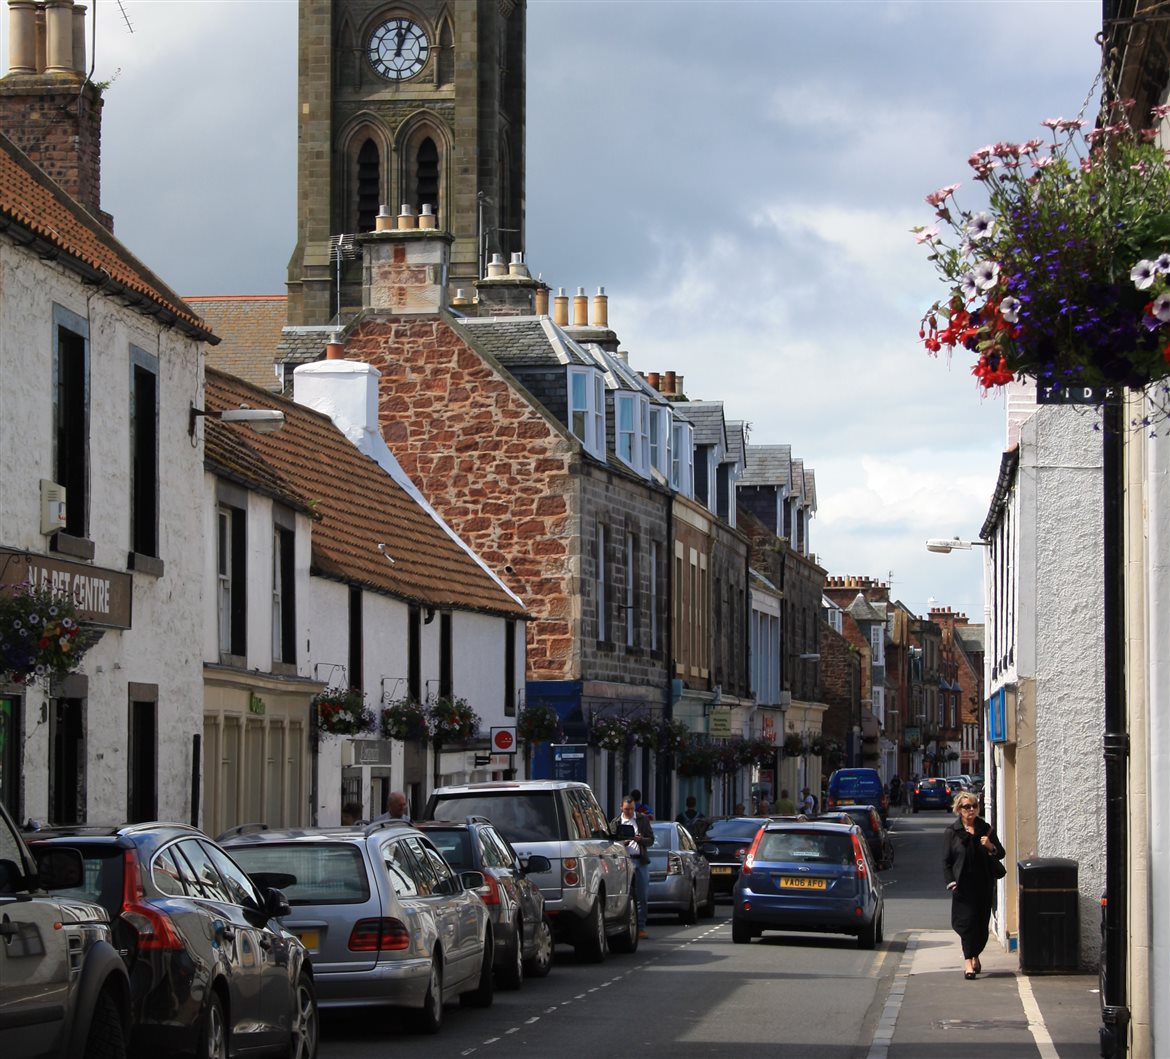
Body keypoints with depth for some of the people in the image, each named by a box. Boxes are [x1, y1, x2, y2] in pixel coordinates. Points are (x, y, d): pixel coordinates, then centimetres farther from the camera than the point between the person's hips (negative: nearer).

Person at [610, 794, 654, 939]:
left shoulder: (643, 819, 10)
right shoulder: (615, 822, 7)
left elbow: (651, 840, 8)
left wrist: (640, 839, -12)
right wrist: (622, 843, -14)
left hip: (641, 861, 1)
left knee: (643, 897, 0)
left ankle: (641, 928, 5)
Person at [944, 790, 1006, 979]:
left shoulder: (986, 829, 8)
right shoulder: (952, 832, 2)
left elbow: (1001, 854, 11)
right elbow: (946, 860, 3)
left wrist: (991, 847, -11)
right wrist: (951, 882, -7)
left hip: (984, 884, 3)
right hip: (963, 884, -3)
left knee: (982, 922, 7)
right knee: (967, 921, -10)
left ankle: (974, 956, 28)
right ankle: (968, 962, -10)